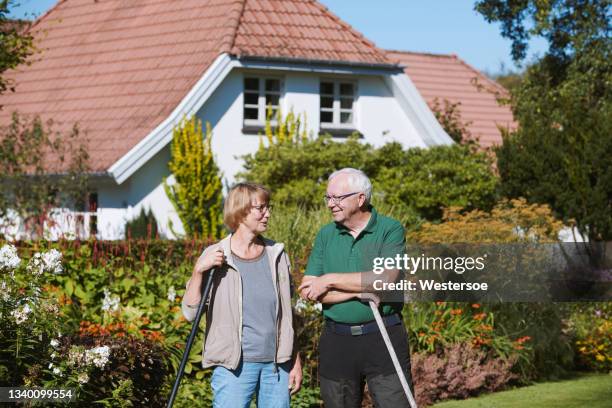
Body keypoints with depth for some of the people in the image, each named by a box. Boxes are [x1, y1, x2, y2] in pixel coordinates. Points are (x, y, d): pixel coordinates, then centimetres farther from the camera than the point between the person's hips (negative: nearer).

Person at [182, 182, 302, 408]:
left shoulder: (276, 255, 8)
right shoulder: (216, 257, -3)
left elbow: (287, 313, 13)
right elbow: (190, 313, -7)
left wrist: (295, 361, 10)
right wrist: (198, 271, -19)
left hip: (276, 365, 4)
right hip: (234, 366, -4)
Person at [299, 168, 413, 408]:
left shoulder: (391, 230, -3)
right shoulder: (326, 235, 8)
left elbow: (385, 278, -19)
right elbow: (307, 291, 0)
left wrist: (330, 280, -11)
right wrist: (359, 292, -12)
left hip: (383, 337, -4)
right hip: (337, 341, 4)